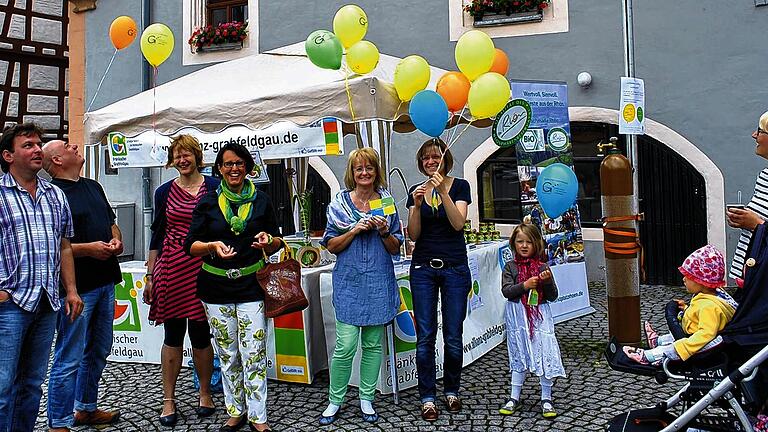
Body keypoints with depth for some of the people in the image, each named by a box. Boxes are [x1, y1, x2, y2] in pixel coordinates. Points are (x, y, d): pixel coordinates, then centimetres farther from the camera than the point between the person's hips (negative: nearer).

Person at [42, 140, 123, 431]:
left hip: (105, 282, 9)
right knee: (69, 358, -2)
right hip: (76, 287, -8)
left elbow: (112, 222, 24)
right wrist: (88, 249, -20)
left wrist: (117, 240, 3)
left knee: (98, 351, 18)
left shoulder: (93, 187, 16)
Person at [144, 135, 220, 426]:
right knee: (172, 334, 5)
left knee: (200, 334, 4)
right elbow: (157, 235, 10)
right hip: (171, 267, 2)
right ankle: (168, 400, 14)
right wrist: (150, 275, 7)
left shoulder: (213, 187, 3)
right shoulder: (165, 192, 8)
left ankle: (205, 394, 21)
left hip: (203, 268, -1)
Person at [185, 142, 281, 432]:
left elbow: (276, 243, 11)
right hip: (216, 288, 1)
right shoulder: (208, 202, 4)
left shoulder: (261, 201, 6)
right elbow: (190, 245, 1)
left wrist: (268, 241, -12)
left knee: (254, 354, -5)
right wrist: (213, 246, -19)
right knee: (228, 356, 9)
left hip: (251, 286, -1)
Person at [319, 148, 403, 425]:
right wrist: (355, 230, -13)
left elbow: (396, 248, 9)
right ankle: (335, 400, 12)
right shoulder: (340, 203, 2)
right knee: (346, 345, -5)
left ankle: (367, 399, 22)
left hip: (379, 281, 2)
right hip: (349, 280, -2)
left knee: (373, 343, 9)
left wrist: (384, 232, -11)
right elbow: (331, 246, 1)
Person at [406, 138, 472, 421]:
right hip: (423, 268, 2)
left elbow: (458, 223, -14)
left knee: (453, 336, 4)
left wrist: (443, 191, -22)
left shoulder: (459, 186, 0)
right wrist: (417, 205, -14)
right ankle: (427, 397, 11)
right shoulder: (416, 191, 7)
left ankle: (451, 390, 23)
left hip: (454, 268, -2)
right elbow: (413, 235, 1)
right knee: (425, 336, 1)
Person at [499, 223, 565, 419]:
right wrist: (525, 285, -23)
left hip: (540, 316, 0)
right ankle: (514, 398, 21)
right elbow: (506, 291, -11)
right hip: (517, 316, 1)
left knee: (545, 355, -1)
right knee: (518, 357, 11)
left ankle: (546, 399, 11)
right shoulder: (510, 267, 0)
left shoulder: (542, 267, 0)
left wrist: (548, 281, -17)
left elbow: (553, 296, 0)